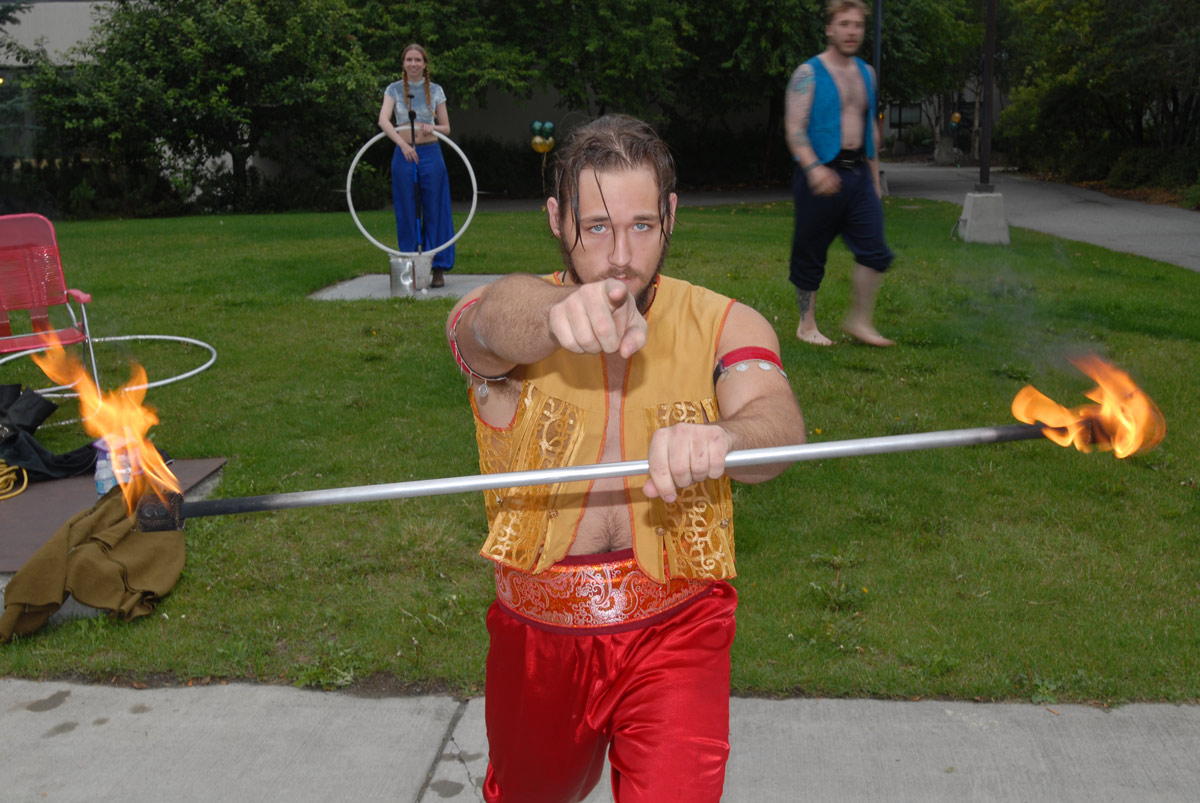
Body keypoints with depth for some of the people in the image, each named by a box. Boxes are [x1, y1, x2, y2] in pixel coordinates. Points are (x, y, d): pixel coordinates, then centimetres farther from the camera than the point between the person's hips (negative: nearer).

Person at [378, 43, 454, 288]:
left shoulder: (436, 91, 7)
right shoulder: (394, 90, 3)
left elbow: (446, 128, 9)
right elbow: (383, 120, -13)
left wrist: (433, 128, -14)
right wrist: (402, 143, -29)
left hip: (430, 154, 0)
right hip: (404, 155, 0)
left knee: (435, 211, -1)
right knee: (407, 213, 2)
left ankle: (438, 268, 6)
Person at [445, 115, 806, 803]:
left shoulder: (725, 326, -10)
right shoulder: (496, 323, -14)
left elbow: (779, 424, -30)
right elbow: (499, 319, -39)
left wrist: (720, 438, -54)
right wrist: (562, 314, -64)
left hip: (675, 634, -1)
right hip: (536, 637, 2)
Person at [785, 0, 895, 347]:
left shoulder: (865, 73, 15)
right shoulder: (808, 74, -5)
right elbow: (794, 127, -15)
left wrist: (874, 176, 20)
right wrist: (813, 167, -30)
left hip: (859, 172, 6)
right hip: (821, 173, -5)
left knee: (874, 250, -3)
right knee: (810, 255, 4)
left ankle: (859, 321, 10)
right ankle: (807, 325, 17)